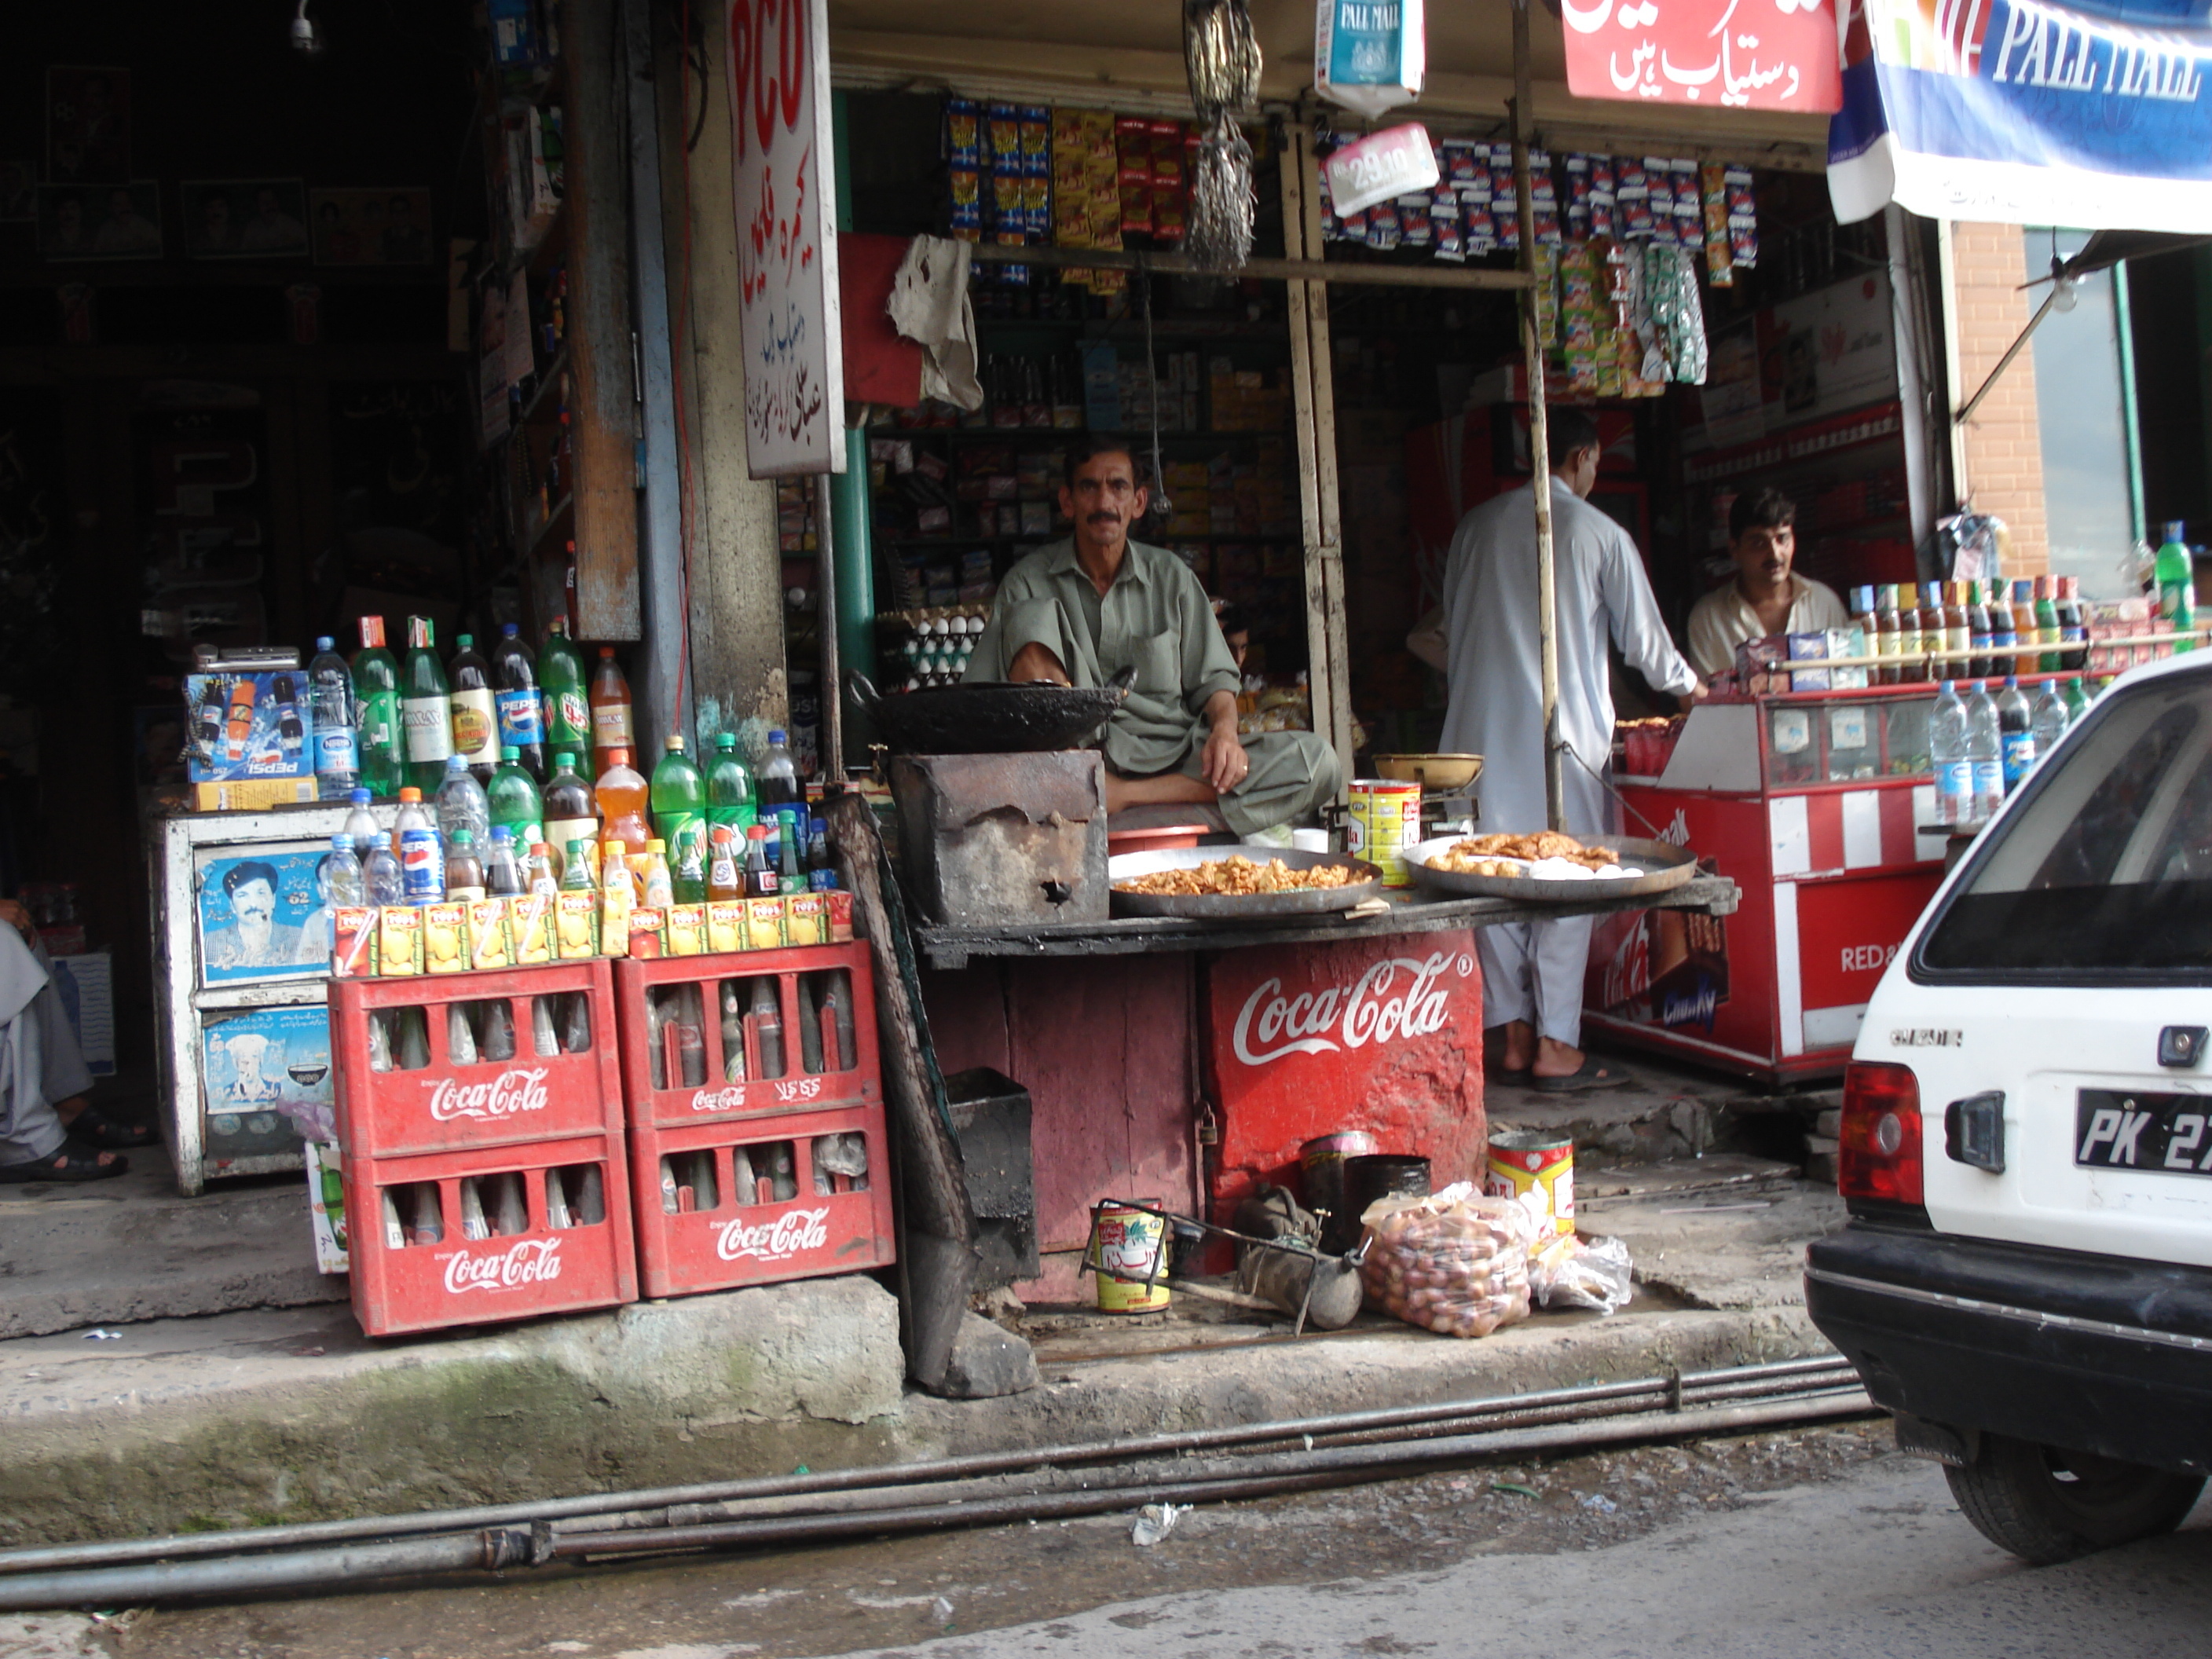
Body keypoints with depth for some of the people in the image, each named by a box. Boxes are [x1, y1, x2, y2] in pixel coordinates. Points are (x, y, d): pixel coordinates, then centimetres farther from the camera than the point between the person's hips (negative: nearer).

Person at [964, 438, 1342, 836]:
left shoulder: (1170, 576, 11)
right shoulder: (1029, 582, 5)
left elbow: (1212, 677, 10)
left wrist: (1225, 731, -12)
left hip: (1171, 757, 3)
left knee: (1317, 762, -22)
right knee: (1033, 617, -21)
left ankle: (1126, 798, -27)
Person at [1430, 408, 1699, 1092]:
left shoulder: (1477, 526, 10)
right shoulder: (1599, 534, -1)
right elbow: (1644, 640, 7)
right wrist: (1688, 686, 26)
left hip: (1480, 732, 4)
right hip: (1562, 731, -4)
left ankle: (1513, 1037, 12)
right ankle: (1555, 1045, 2)